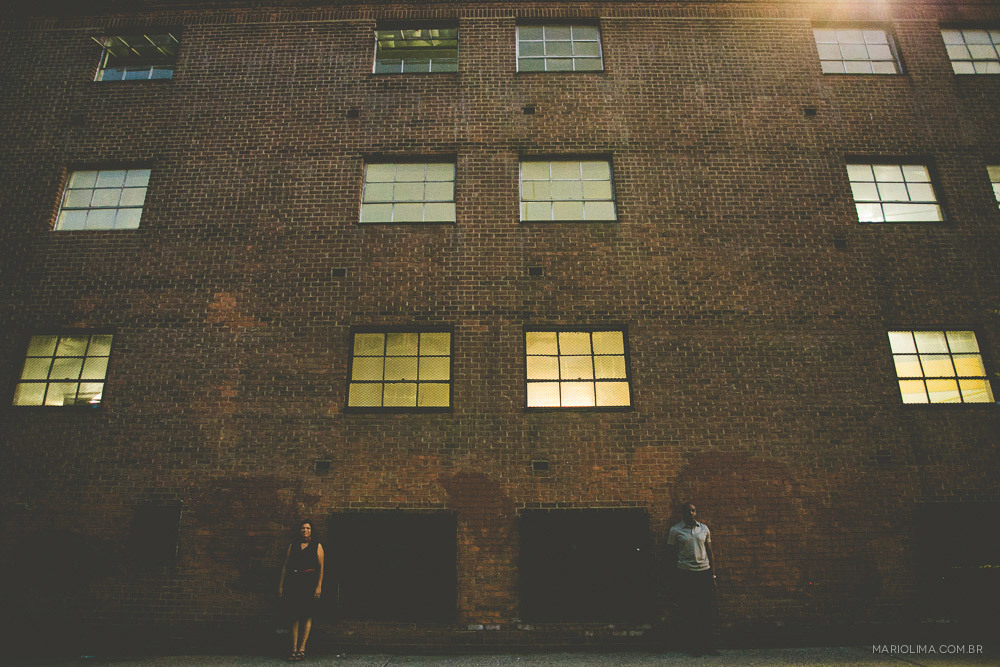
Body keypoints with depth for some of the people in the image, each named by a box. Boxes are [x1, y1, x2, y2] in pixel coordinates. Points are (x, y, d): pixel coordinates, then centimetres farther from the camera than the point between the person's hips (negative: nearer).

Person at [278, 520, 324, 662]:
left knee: (307, 616, -1)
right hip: (293, 582, 3)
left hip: (309, 582, -2)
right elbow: (285, 566, 12)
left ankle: (302, 649, 3)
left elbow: (321, 568, 1)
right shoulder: (293, 545, 13)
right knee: (294, 616, 1)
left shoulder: (317, 546, 6)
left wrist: (319, 586, -7)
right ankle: (294, 649, 4)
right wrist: (281, 585, 5)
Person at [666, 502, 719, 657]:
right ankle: (693, 647, 12)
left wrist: (713, 576, 9)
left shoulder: (704, 528, 8)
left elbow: (710, 552, 12)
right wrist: (677, 573, -1)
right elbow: (673, 554, 3)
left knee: (706, 611, 5)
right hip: (686, 574, -3)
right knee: (688, 612, 1)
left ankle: (707, 646, 15)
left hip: (704, 572, 3)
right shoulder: (675, 530, -1)